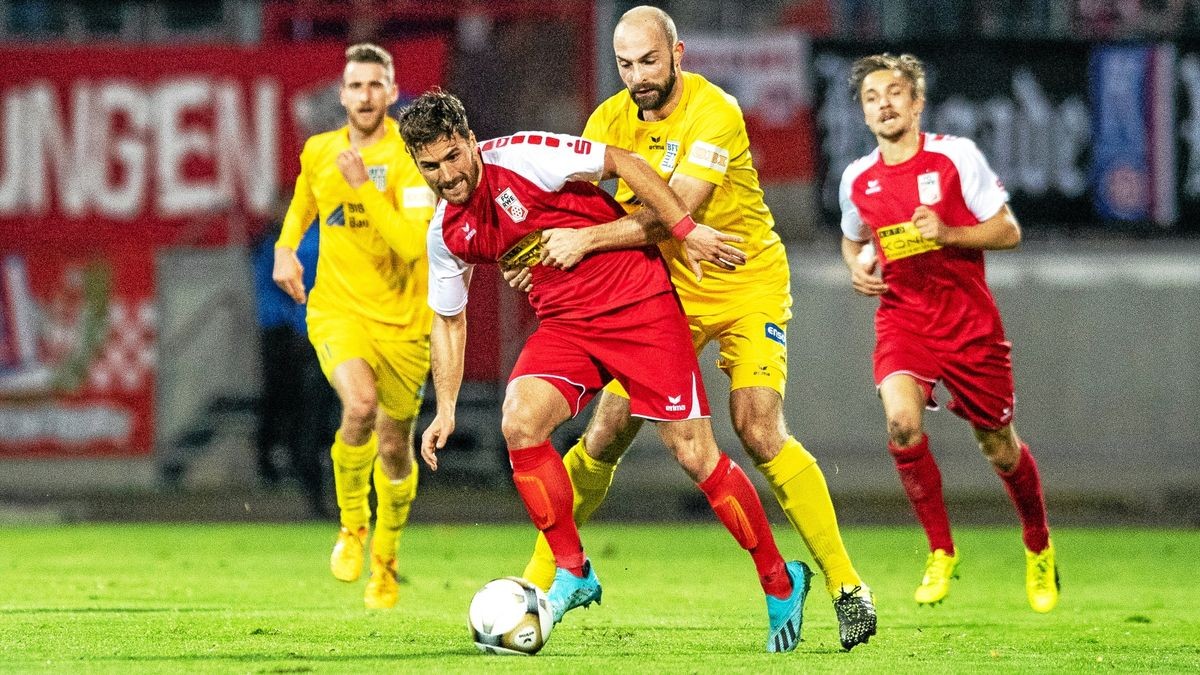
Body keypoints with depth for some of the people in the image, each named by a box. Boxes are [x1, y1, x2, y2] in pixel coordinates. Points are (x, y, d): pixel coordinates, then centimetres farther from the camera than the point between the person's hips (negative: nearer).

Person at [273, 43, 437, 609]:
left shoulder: (410, 158, -13)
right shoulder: (318, 152, 2)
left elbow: (413, 244, -25)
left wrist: (363, 185, -26)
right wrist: (284, 248, 8)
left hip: (402, 321, -1)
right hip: (337, 311, 1)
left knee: (394, 448, 9)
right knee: (360, 405, -29)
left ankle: (385, 563, 35)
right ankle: (352, 525, -5)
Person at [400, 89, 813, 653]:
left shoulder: (520, 157, -18)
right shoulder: (446, 233, 1)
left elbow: (621, 162, -12)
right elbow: (449, 319, 15)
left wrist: (686, 229, -15)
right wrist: (445, 409, 7)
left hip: (638, 301, -5)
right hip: (564, 324, 5)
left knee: (695, 454, -9)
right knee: (519, 421, -22)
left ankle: (780, 583, 8)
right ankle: (573, 574, -8)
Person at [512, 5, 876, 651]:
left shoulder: (713, 113, -22)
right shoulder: (611, 120, -2)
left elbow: (676, 211, -31)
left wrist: (587, 239, -39)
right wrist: (539, 248, -25)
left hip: (746, 285, -5)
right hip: (667, 290, 5)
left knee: (759, 432, -20)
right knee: (607, 432, -3)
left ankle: (846, 586, -14)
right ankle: (541, 575, 9)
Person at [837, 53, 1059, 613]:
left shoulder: (956, 157, -8)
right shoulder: (858, 179, 3)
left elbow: (1008, 231, -6)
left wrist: (947, 234, -21)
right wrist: (857, 267, 1)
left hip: (969, 320, -2)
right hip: (901, 316, 2)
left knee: (999, 446, 8)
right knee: (902, 423, -25)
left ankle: (1038, 547, 37)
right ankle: (940, 551, -8)